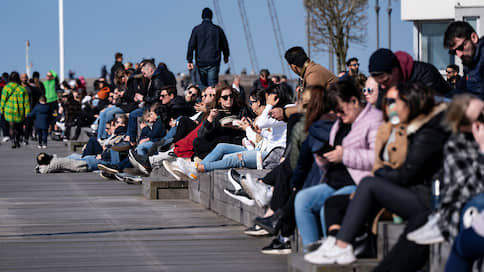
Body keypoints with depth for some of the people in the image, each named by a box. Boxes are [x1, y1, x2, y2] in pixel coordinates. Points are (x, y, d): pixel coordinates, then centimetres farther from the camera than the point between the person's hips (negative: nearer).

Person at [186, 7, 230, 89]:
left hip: (201, 62, 0)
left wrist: (189, 61, -3)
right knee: (213, 85, -3)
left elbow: (191, 45, -4)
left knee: (202, 85, 9)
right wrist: (226, 56, 28)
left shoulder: (196, 29, 0)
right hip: (214, 62, 0)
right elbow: (224, 44, 11)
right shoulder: (217, 29, 3)